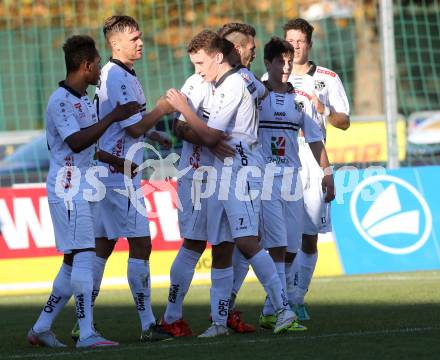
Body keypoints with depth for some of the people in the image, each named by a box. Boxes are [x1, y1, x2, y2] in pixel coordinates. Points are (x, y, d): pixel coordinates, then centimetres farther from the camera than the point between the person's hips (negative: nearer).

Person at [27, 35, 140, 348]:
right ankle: (87, 334, -16)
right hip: (68, 190, -10)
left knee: (74, 262, 11)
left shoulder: (84, 100, 17)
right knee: (83, 255, -14)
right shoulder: (60, 101, -12)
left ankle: (41, 328, 17)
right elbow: (76, 142, -24)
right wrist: (113, 117, -23)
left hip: (84, 191, 10)